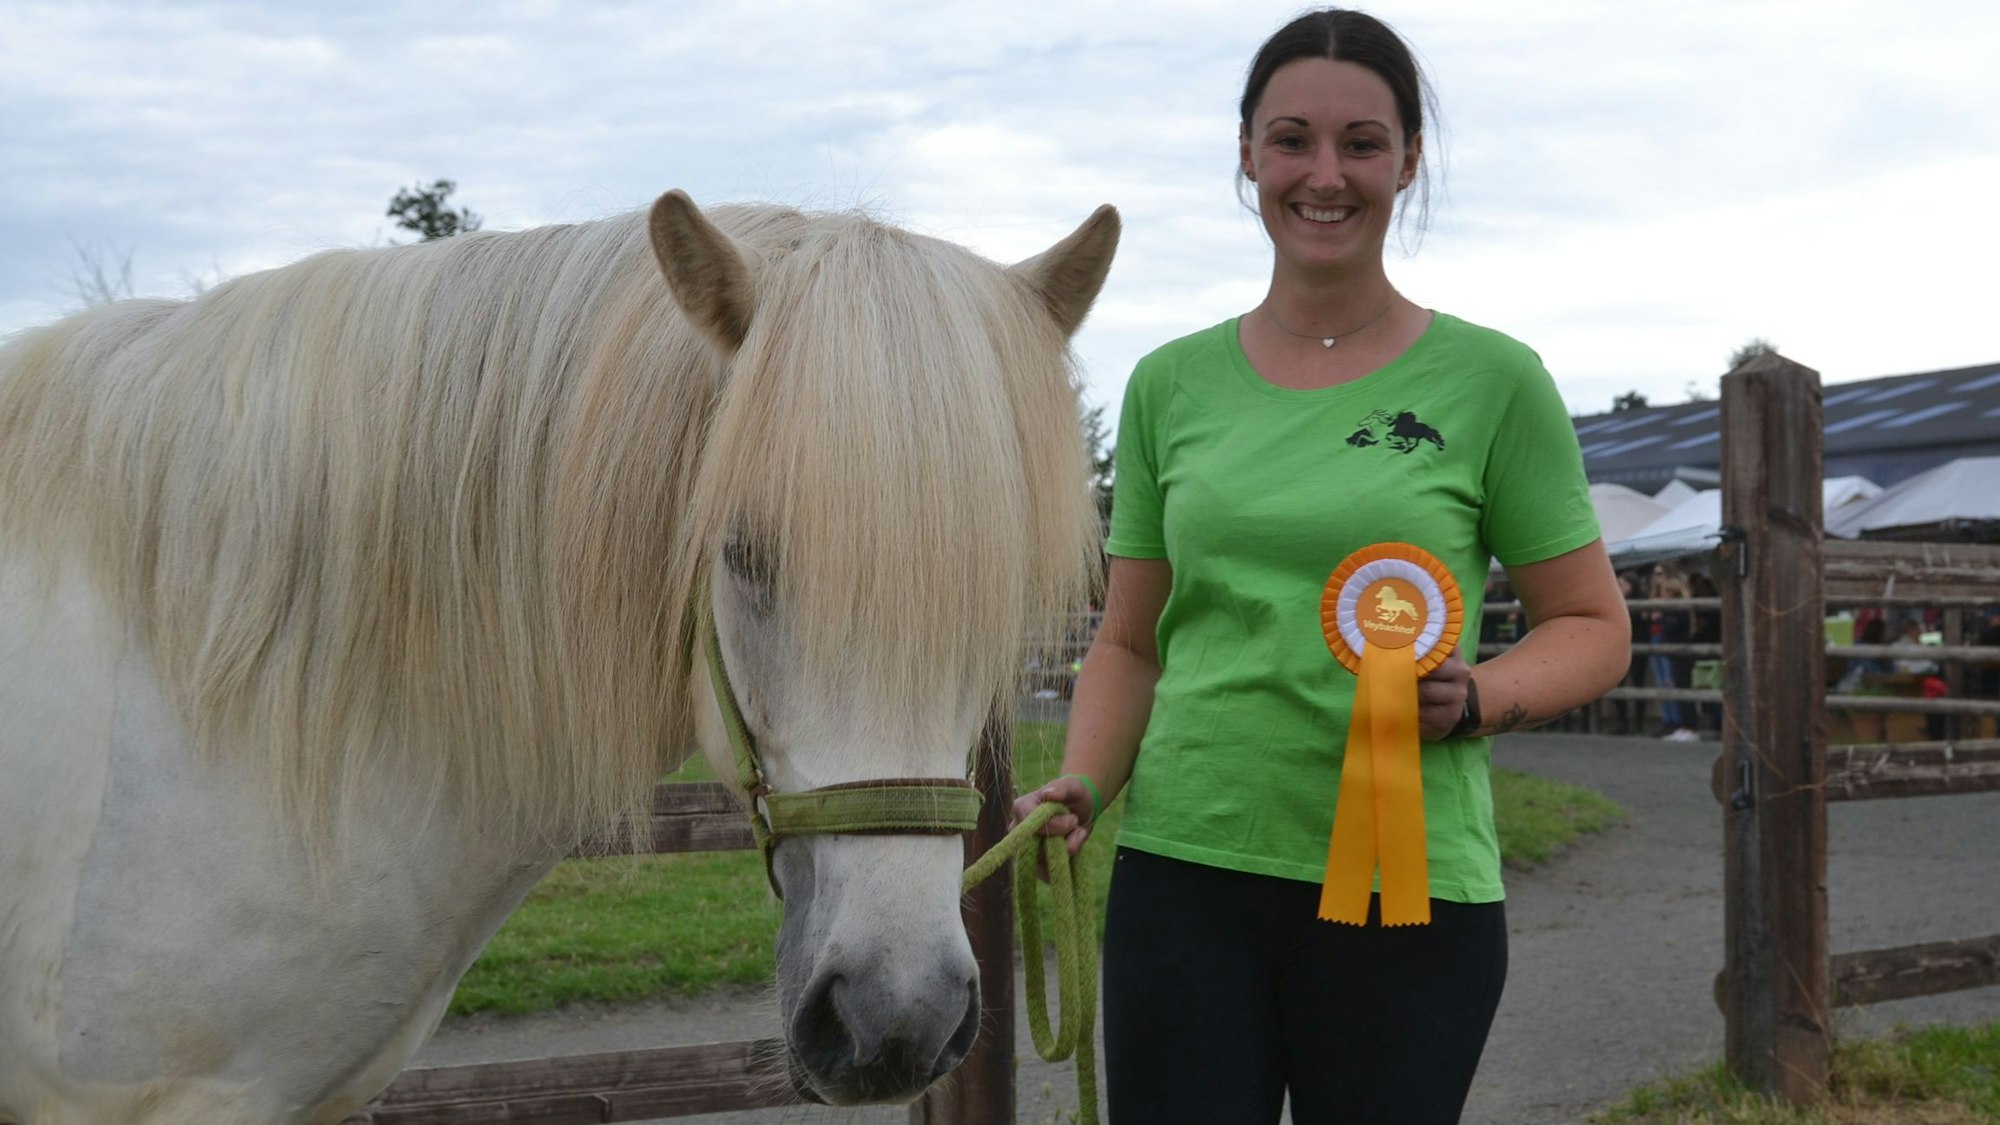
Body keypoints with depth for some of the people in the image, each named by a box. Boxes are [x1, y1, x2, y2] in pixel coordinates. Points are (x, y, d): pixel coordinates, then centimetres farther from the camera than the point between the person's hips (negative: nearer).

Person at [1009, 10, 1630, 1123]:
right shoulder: (1172, 384, 8)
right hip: (1184, 869, 2)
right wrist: (1082, 784, -4)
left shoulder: (1492, 380, -1)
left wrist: (1476, 698, -15)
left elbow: (1594, 626, 4)